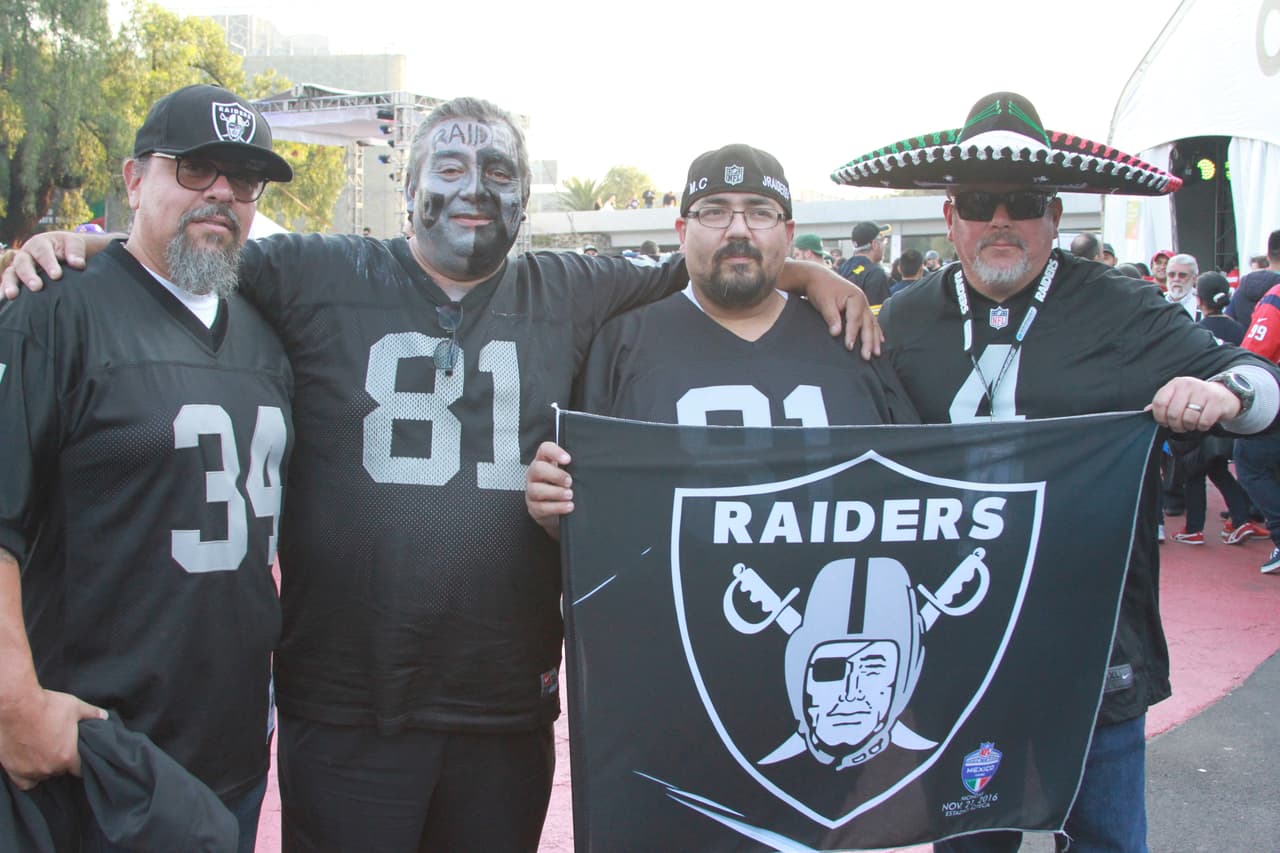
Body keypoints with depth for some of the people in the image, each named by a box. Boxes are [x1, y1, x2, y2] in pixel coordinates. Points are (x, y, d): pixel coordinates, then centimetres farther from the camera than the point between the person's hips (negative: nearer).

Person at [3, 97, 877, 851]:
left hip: (508, 712, 2)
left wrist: (811, 273, 0)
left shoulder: (572, 295, 7)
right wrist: (71, 242, -11)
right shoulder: (315, 276, 2)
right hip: (343, 715, -2)